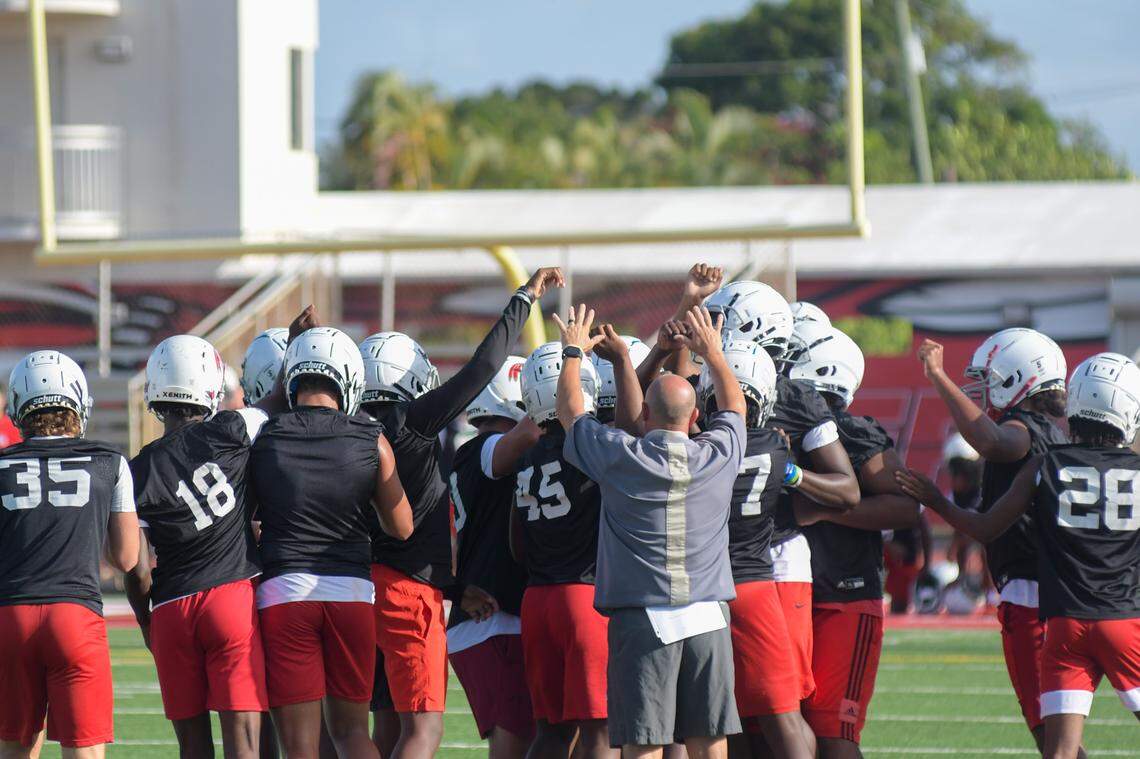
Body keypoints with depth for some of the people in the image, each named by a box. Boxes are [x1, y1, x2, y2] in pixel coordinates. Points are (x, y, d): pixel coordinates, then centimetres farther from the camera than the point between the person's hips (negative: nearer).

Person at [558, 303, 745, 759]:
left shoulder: (620, 459, -5)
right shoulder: (718, 456, 1)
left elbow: (570, 412, 13)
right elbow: (734, 407, 24)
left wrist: (574, 353, 29)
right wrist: (712, 353, 39)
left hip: (642, 619, -2)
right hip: (708, 618, 2)